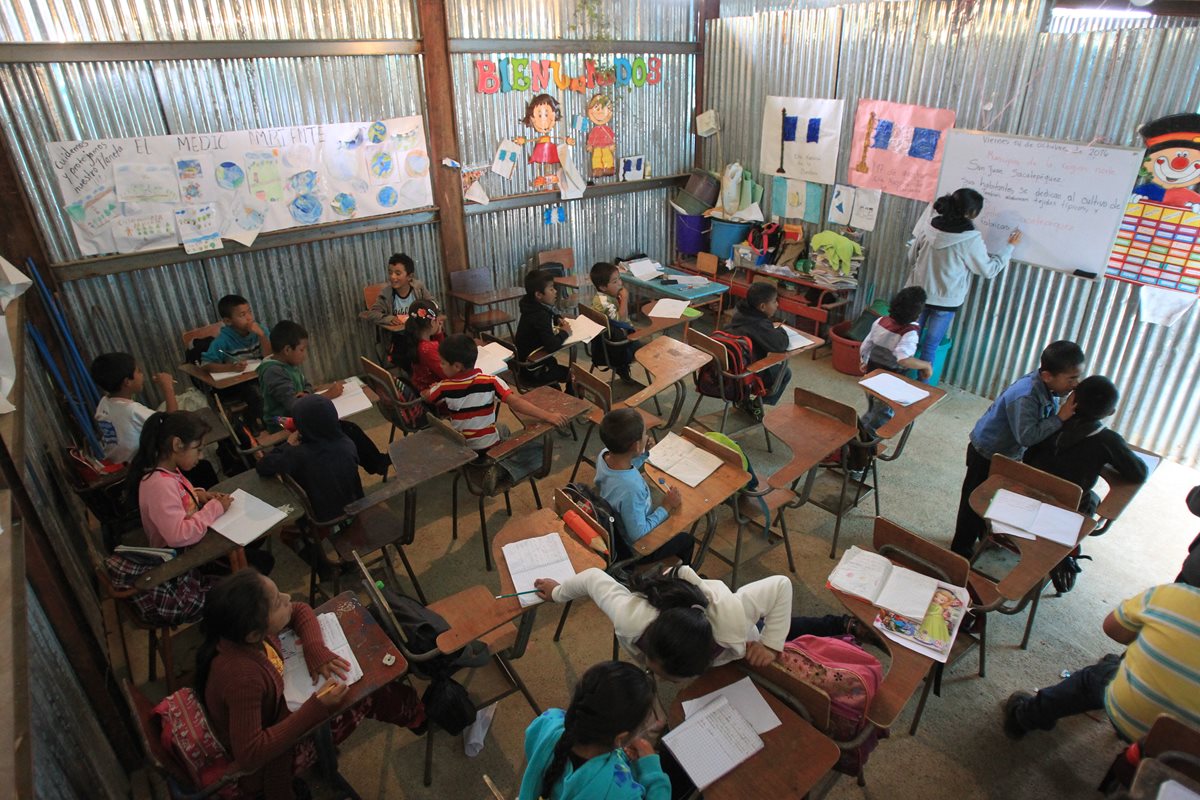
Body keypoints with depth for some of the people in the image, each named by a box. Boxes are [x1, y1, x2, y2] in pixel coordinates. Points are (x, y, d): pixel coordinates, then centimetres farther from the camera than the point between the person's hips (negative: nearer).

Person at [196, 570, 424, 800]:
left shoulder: (249, 626, -21)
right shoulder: (242, 677, -43)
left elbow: (300, 611, -3)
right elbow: (249, 755, -38)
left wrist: (316, 650, -20)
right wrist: (316, 708, -38)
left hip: (279, 714, 7)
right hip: (268, 760, -7)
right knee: (366, 694, -2)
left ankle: (418, 713, 35)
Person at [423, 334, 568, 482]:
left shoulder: (444, 388, -15)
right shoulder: (491, 382, -20)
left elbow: (424, 396, 5)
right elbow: (516, 402, -27)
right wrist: (548, 416, -27)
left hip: (462, 450, 4)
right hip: (490, 448, -4)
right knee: (539, 451, 7)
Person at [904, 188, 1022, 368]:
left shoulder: (929, 227, -6)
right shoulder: (971, 239, -16)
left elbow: (912, 256, 6)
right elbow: (989, 270, -3)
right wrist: (1010, 246, 9)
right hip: (946, 300, -4)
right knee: (930, 346, 7)